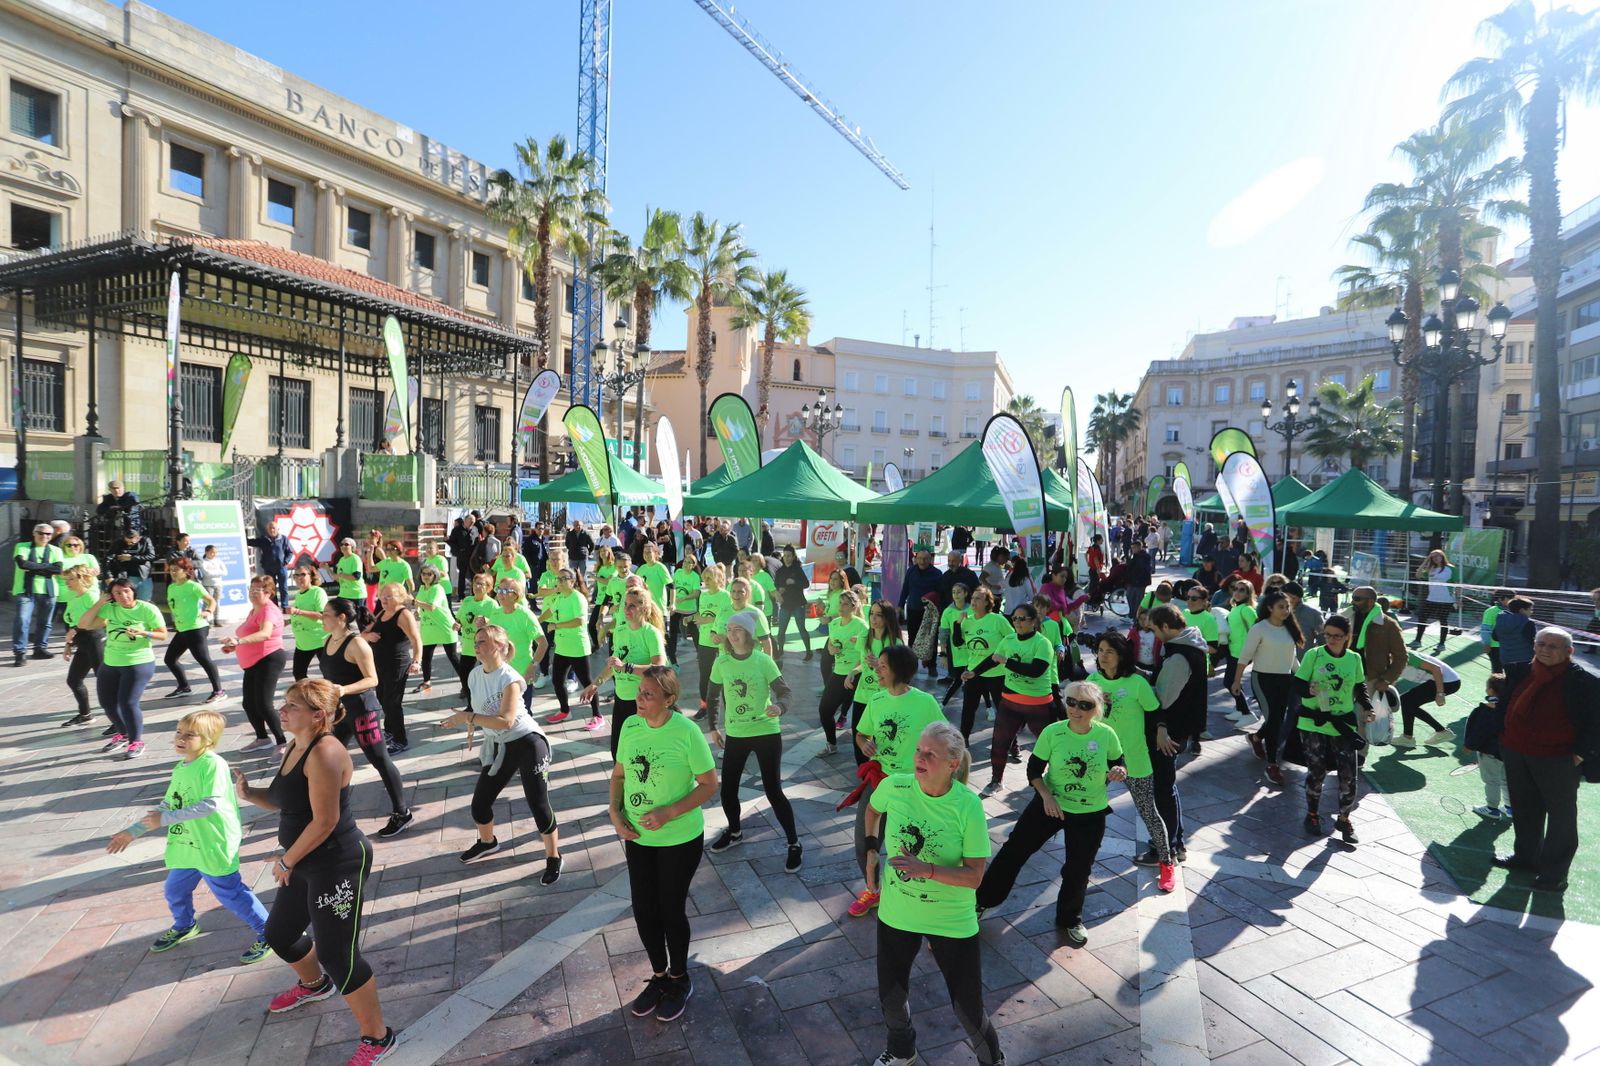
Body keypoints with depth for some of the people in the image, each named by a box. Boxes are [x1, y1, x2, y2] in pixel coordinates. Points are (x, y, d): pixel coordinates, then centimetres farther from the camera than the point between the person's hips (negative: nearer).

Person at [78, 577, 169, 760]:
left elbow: (163, 635, -8)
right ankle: (123, 734, 39)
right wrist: (99, 603, -10)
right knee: (107, 702, 16)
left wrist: (144, 633, -27)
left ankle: (137, 741, 6)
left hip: (139, 663, -6)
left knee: (128, 703, -12)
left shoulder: (148, 609, -12)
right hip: (109, 663, 6)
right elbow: (83, 624, -5)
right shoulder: (109, 608, -2)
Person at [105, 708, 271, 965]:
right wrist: (132, 831, 19)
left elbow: (211, 804, -27)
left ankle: (268, 933, 10)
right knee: (175, 891, 26)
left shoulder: (213, 764, -20)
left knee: (230, 893, -3)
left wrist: (167, 819, -22)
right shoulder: (180, 769, 8)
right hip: (186, 845, 9)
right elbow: (167, 806, 18)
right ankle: (184, 927, 54)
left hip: (214, 847, -9)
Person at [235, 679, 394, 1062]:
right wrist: (249, 794, -1)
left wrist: (286, 861, -13)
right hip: (308, 864, 10)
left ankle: (378, 1038, 13)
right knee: (279, 935, 27)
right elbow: (286, 801, 17)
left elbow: (325, 820, -25)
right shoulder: (295, 747, 7)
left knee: (338, 956, -5)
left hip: (339, 865, -10)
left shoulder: (325, 753, -25)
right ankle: (314, 985, 59)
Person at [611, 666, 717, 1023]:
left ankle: (679, 980, 39)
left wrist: (668, 814, -24)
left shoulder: (686, 732, -22)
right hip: (637, 836, 5)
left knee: (671, 910, 11)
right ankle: (659, 975, 43)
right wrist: (615, 811, -9)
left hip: (680, 839, -4)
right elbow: (619, 773, 6)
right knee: (643, 911, 16)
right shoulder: (630, 726, -8)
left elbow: (710, 784, -16)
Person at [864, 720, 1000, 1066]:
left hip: (952, 921, -3)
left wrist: (927, 870, -32)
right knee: (891, 995, 22)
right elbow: (873, 809, 10)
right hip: (896, 913, 3)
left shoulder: (968, 805, -23)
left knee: (968, 1007, 11)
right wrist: (871, 847, 4)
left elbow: (975, 877, -20)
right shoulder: (893, 786, -16)